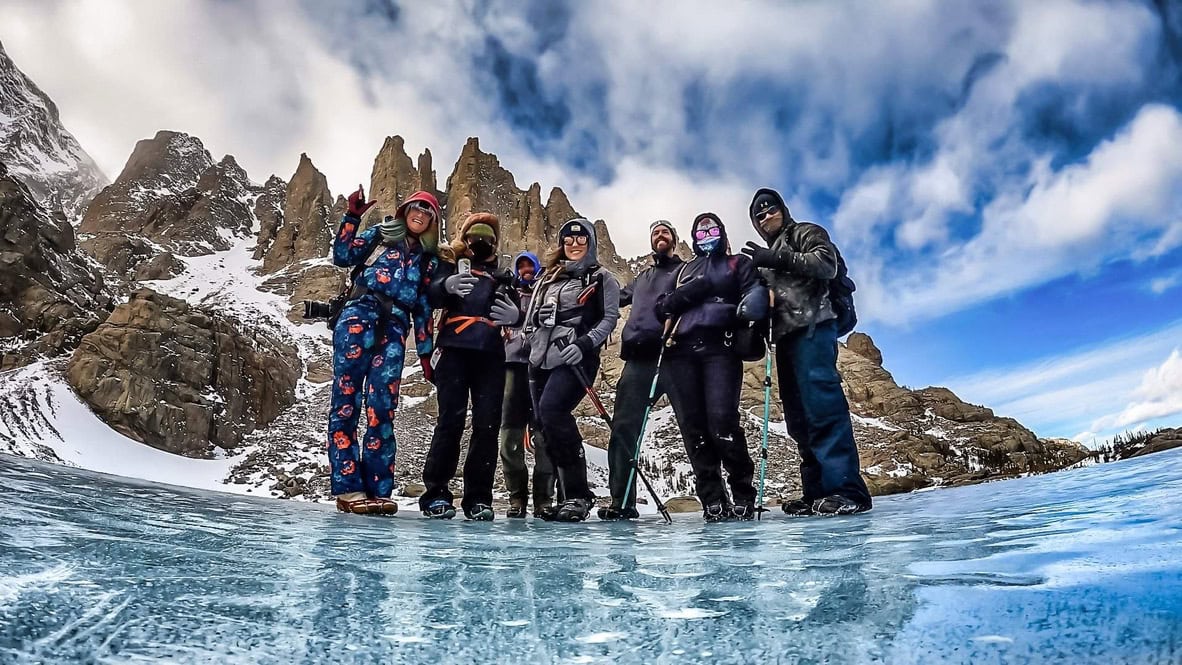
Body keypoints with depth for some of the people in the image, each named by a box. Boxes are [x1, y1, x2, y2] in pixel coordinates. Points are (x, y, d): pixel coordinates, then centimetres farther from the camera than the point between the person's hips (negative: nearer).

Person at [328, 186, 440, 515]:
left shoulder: (429, 259, 23)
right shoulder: (379, 234, 17)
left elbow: (423, 308, 21)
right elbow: (343, 257, 3)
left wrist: (425, 352, 16)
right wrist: (351, 217, -6)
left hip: (394, 329, 2)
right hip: (360, 316, -2)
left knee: (382, 408, -5)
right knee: (347, 399, -9)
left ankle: (377, 490, -3)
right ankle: (348, 488, -8)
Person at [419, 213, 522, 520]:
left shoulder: (501, 272, 24)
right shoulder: (451, 261, 16)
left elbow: (515, 309, 22)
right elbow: (431, 296, 1)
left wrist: (515, 315, -2)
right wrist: (447, 285, -22)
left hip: (490, 353, 3)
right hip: (454, 348, -2)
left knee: (487, 424, -5)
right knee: (451, 419, -10)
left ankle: (478, 497, 1)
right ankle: (435, 493, -1)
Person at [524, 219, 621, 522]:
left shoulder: (602, 279, 9)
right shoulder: (548, 278, 24)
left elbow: (609, 318, -2)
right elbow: (532, 318, 28)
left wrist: (584, 343, -16)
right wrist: (533, 342, 10)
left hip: (576, 359, -6)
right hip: (542, 360, 6)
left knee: (551, 409, -26)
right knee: (543, 422, 2)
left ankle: (578, 495, -18)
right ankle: (571, 496, 13)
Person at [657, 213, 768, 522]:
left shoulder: (738, 263, 22)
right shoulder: (683, 270, 30)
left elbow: (755, 293, 7)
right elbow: (662, 305, 19)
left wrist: (752, 307, -16)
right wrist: (685, 294, -1)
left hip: (719, 348, -3)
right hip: (680, 351, 4)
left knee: (721, 422, -17)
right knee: (693, 427, -4)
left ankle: (743, 495, 0)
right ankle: (714, 501, 1)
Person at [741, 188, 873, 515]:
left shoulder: (805, 233, 12)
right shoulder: (765, 257, 33)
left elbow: (827, 264, -7)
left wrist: (779, 259, -14)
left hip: (812, 327, -8)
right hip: (786, 335, 8)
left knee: (822, 403, -20)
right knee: (798, 416, 2)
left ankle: (847, 489, -24)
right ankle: (818, 492, 2)